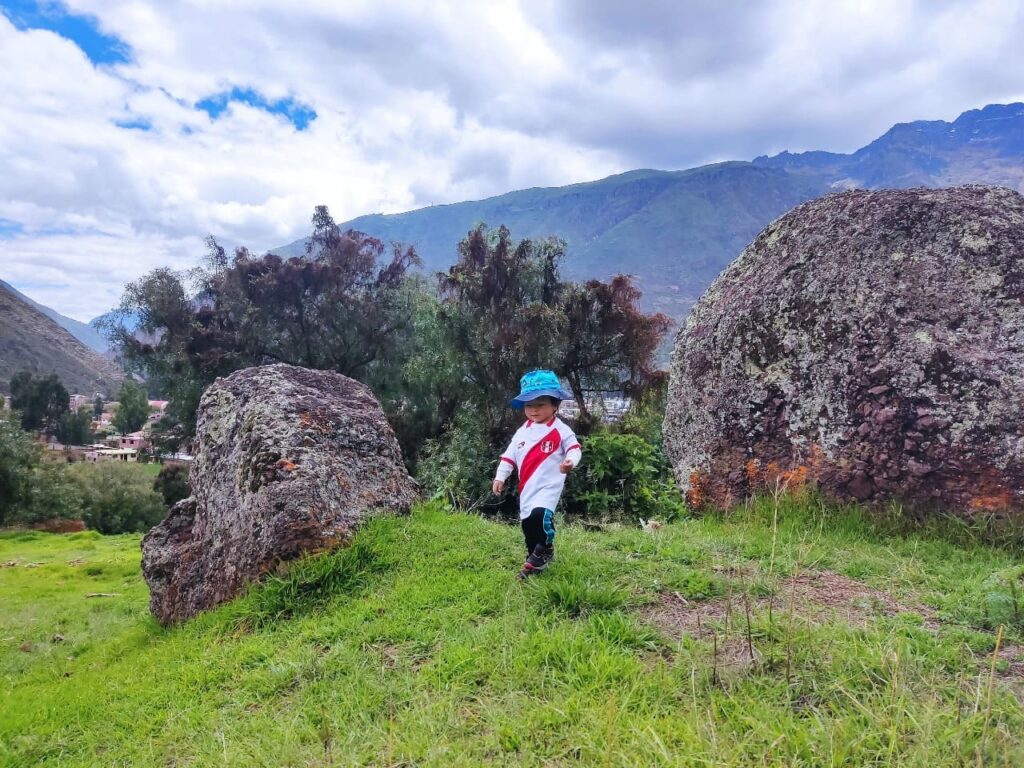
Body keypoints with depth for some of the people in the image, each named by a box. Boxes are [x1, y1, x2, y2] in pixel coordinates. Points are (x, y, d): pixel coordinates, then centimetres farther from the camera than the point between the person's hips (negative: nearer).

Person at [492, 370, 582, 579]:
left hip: (548, 484, -6)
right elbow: (509, 455, 13)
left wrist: (570, 461, -30)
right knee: (527, 523, 12)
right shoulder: (522, 432, 10)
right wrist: (500, 477, 7)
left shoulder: (560, 430, -5)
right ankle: (534, 558, 31)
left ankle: (545, 550, -1)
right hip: (527, 486, 6)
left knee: (540, 515, -26)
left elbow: (575, 449, -8)